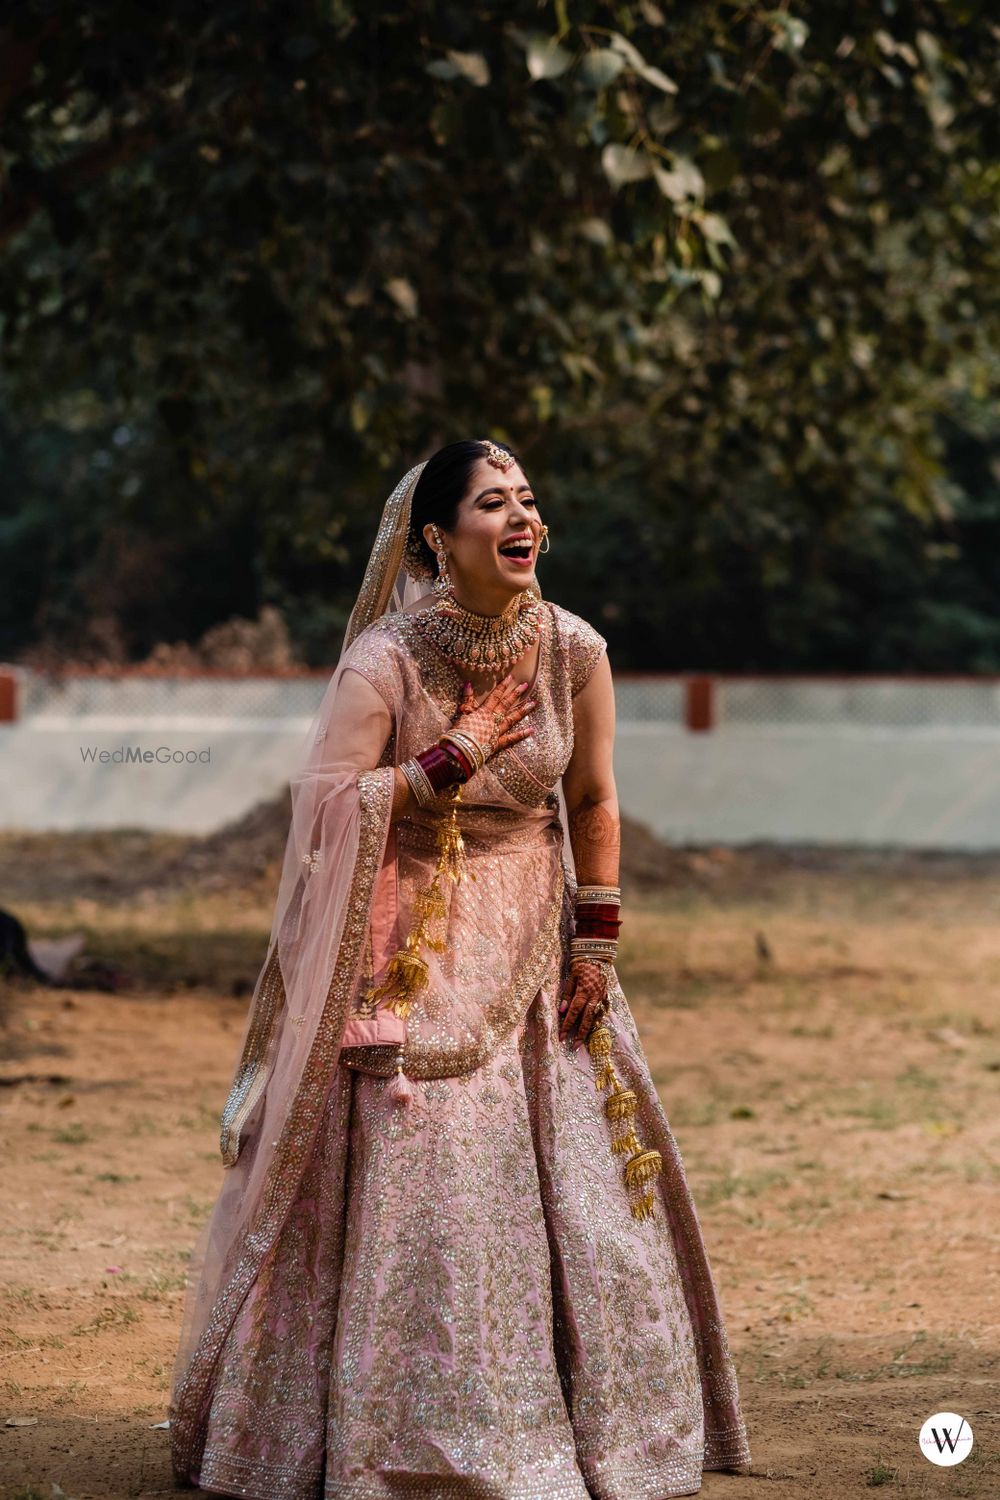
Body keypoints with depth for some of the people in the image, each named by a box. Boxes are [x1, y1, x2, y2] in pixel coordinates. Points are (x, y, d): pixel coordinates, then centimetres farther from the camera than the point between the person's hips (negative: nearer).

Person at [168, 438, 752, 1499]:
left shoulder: (574, 652, -2)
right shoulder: (384, 662, -13)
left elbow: (593, 804, 7)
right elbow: (327, 805, -19)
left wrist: (597, 945, 4)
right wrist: (458, 756, -21)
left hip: (532, 941, 4)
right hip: (414, 955, -4)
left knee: (578, 1173, 3)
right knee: (419, 1181, -8)